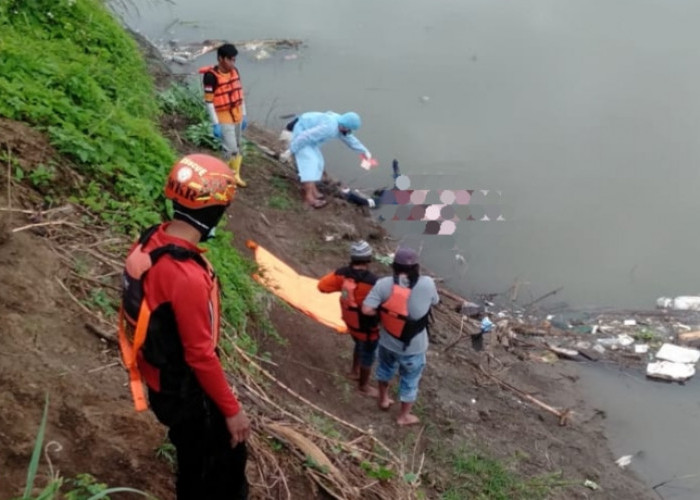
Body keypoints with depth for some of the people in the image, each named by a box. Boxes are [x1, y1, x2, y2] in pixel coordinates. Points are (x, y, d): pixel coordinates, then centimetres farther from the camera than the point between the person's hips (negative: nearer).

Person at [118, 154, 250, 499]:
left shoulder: (148, 242, -7)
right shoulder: (187, 276, -35)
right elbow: (200, 355, -28)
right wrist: (232, 410, -16)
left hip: (160, 380, 9)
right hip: (186, 391, -8)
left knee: (195, 458, 28)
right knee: (227, 458, 13)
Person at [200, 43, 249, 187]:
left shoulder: (234, 71, 0)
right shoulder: (211, 76, -21)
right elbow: (209, 101, -19)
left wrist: (244, 115, 13)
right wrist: (215, 124, -20)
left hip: (237, 116, 7)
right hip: (224, 119, -7)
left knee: (237, 147, 17)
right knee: (231, 149, -7)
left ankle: (235, 175, 32)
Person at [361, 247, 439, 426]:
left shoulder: (383, 284, -22)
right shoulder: (427, 284, -23)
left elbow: (366, 309, -22)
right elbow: (434, 302, -2)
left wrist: (384, 311, -3)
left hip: (387, 341, 2)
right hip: (413, 347, -2)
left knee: (385, 368, 33)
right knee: (410, 380, 22)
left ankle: (383, 399, 56)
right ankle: (404, 416, 42)